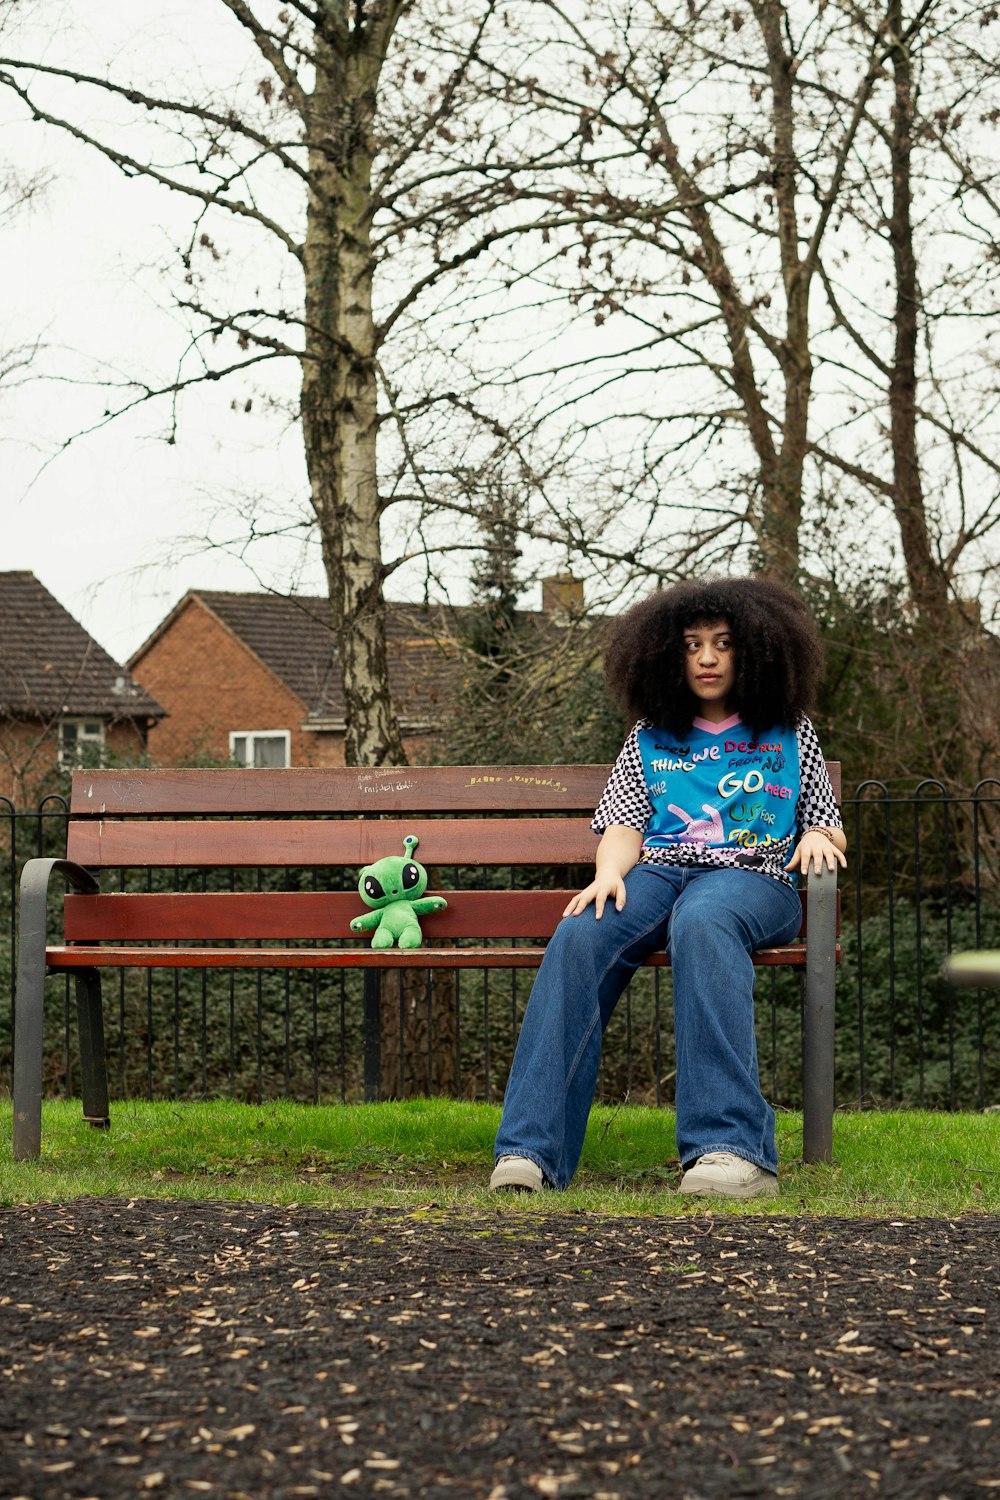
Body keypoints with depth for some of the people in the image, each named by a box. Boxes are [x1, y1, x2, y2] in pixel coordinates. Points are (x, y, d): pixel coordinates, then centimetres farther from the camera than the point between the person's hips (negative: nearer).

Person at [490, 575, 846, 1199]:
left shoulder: (789, 733, 21)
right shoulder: (650, 738, 23)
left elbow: (829, 829, 23)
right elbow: (624, 826, 12)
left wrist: (818, 837, -2)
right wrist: (609, 873, -10)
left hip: (751, 875, -2)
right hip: (658, 870, 2)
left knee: (701, 924, -42)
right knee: (579, 938, -34)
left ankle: (732, 1146, -54)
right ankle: (530, 1150, -42)